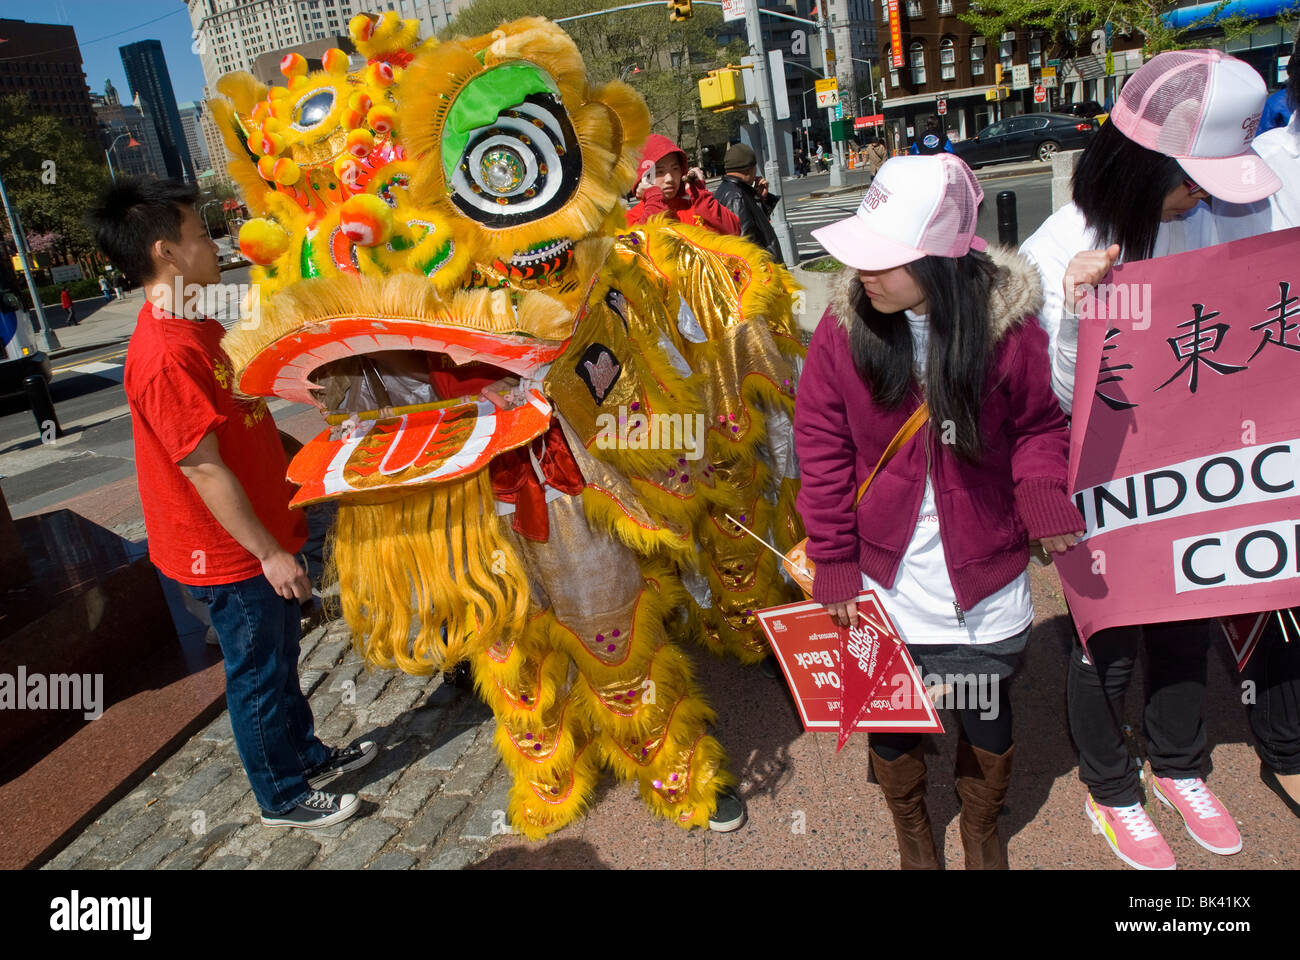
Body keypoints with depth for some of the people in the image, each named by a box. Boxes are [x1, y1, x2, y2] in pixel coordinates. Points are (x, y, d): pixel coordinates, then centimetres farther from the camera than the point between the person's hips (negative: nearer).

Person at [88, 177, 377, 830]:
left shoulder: (198, 323, 5)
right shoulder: (165, 355, -27)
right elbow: (203, 467, -25)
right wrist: (268, 552, -20)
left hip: (258, 536, 9)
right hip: (229, 553, -9)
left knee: (280, 660, 24)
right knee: (258, 676, 9)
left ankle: (306, 754, 44)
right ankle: (283, 797, 29)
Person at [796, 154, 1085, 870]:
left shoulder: (1006, 325, -14)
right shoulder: (843, 329, -13)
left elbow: (1039, 425, 1)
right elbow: (823, 451, -6)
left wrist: (1044, 499, -19)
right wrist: (833, 563, -5)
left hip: (984, 580, 0)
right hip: (881, 576, 0)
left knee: (987, 721, 19)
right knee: (891, 721, 17)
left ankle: (982, 833, 51)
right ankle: (911, 834, 48)